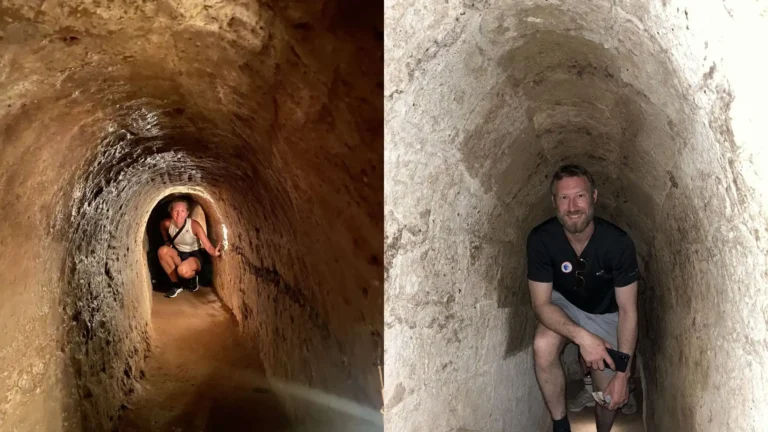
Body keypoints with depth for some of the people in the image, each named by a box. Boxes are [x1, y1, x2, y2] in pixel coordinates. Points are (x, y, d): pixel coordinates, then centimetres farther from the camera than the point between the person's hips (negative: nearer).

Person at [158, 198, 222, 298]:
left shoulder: (194, 225, -24)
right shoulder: (167, 223, -14)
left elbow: (208, 246, -29)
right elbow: (162, 226, 14)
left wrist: (214, 252, -51)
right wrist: (167, 241, 9)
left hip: (194, 257, -5)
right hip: (178, 255, 5)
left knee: (183, 270, -38)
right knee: (162, 251, -28)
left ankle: (192, 278, 4)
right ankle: (176, 284, -11)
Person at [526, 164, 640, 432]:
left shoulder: (618, 243, -29)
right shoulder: (541, 239, -27)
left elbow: (628, 311, -20)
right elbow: (541, 303, -23)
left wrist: (623, 374, -22)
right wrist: (582, 337, -40)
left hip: (605, 313, 1)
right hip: (562, 304, 0)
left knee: (610, 396, -3)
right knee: (543, 346, -32)